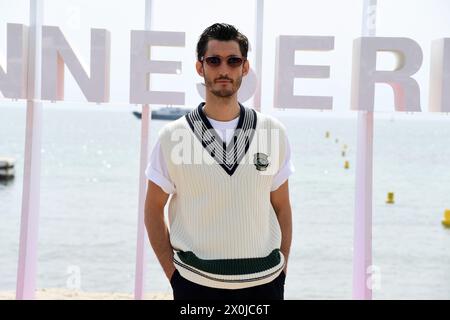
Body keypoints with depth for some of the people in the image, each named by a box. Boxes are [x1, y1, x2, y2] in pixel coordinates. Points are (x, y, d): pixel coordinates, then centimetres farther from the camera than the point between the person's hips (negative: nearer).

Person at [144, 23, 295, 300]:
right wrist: (173, 273, -1)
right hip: (196, 283, -1)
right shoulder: (173, 136, -2)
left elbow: (282, 207, 8)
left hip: (264, 281, 2)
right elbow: (154, 209, 4)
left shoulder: (274, 132, 3)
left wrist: (282, 271, 4)